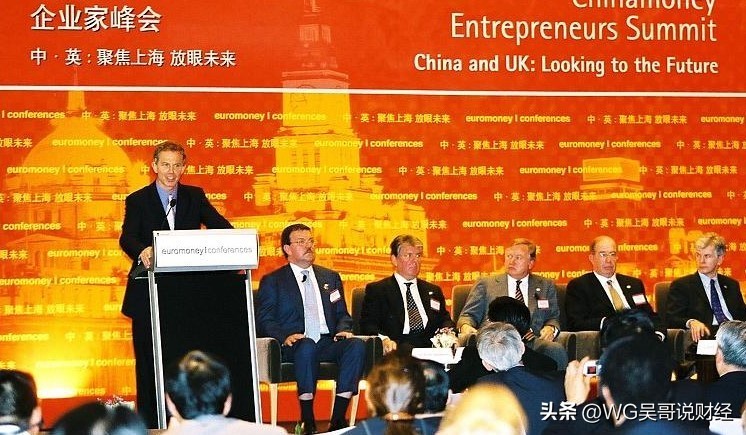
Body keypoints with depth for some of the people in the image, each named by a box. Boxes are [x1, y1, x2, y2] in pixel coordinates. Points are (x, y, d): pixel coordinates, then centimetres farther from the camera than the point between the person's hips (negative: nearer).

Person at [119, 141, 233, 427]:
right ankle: (149, 422, 10)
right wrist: (142, 251, -35)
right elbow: (127, 238, -12)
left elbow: (221, 227, 1)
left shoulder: (195, 197, 10)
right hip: (148, 294, -2)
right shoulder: (137, 200, 2)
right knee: (148, 361, 3)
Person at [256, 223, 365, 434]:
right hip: (295, 344, -4)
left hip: (328, 343, 4)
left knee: (357, 345, -28)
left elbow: (342, 314, 24)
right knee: (307, 346, -39)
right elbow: (264, 321, 2)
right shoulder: (272, 281, 11)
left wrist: (343, 329, 0)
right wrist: (285, 336, -18)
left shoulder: (331, 277, 25)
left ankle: (338, 418, -31)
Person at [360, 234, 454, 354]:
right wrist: (384, 339, -20)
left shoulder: (433, 291, 30)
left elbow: (445, 320, 24)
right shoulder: (376, 290, 14)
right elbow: (368, 324, 3)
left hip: (431, 347, 4)